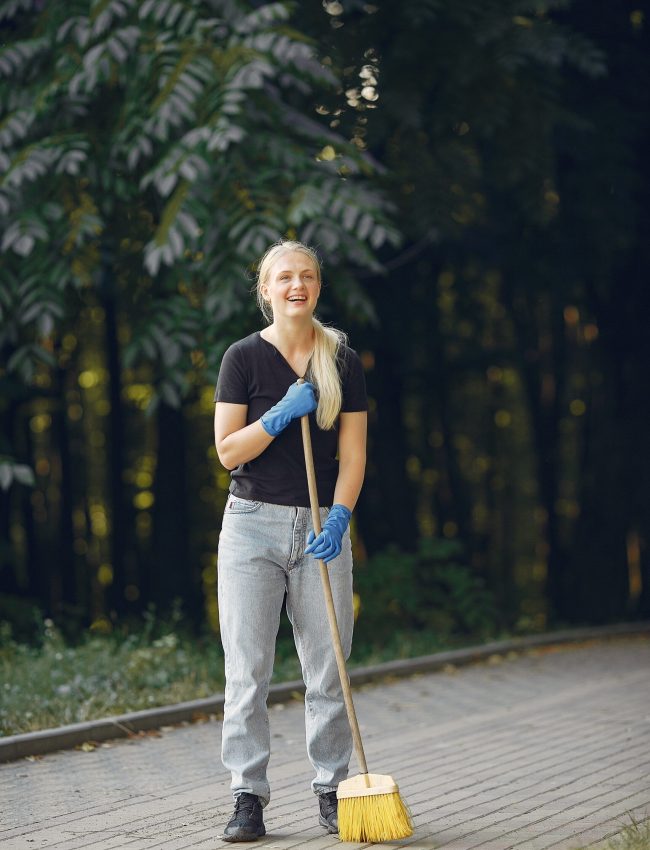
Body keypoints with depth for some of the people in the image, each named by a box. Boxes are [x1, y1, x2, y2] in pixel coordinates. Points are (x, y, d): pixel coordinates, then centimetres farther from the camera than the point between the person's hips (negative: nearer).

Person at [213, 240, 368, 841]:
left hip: (323, 526, 2)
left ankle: (332, 791, 12)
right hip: (254, 523, -1)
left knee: (328, 669, 2)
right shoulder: (244, 358, 1)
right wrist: (281, 415, -16)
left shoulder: (343, 361, 6)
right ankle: (249, 795, 3)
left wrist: (339, 518, -11)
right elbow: (228, 450, -4)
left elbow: (352, 453, 3)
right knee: (248, 668, -3)